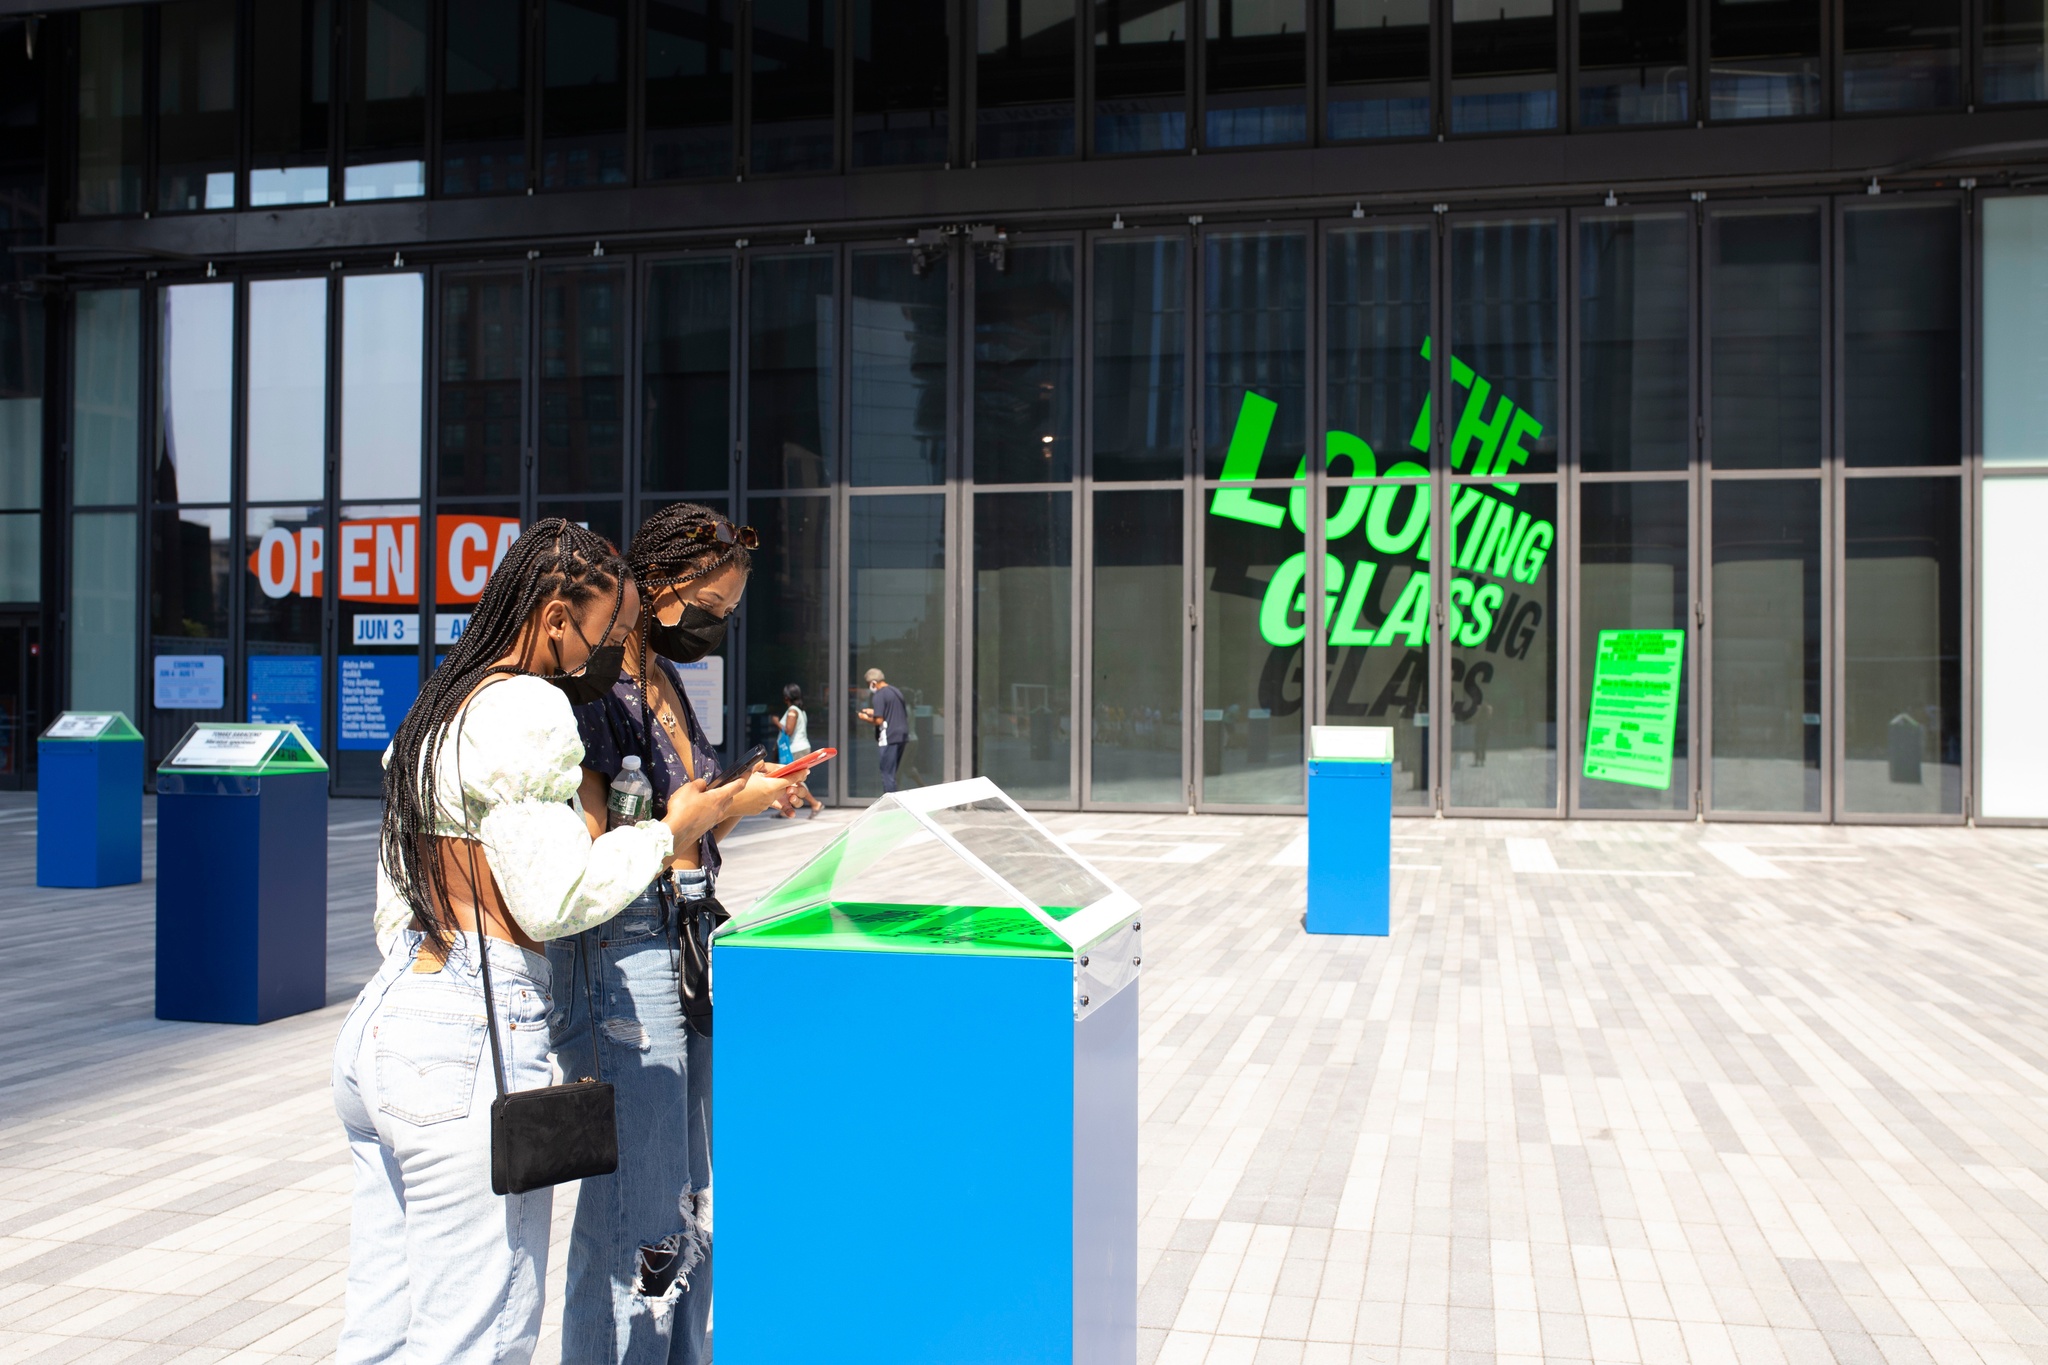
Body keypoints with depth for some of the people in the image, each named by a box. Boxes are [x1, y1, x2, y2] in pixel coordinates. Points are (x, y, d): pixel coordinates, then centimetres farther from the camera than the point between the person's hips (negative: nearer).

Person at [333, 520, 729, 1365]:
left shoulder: (435, 713, 17)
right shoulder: (527, 706, -11)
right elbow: (553, 898, -14)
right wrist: (672, 831, -4)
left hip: (384, 1021, 10)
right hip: (471, 1042, -10)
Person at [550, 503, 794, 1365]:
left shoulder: (668, 682, 14)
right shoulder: (588, 688, -13)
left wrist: (744, 795, 3)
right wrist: (722, 804, -18)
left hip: (684, 948, 9)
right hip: (620, 955, -9)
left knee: (691, 1206, 16)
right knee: (637, 1220, -3)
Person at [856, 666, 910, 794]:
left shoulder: (878, 696, -10)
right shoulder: (897, 692, 17)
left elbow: (879, 721, -17)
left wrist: (866, 718, 3)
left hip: (888, 738, -8)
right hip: (902, 736, 8)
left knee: (887, 774, -3)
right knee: (893, 773, 13)